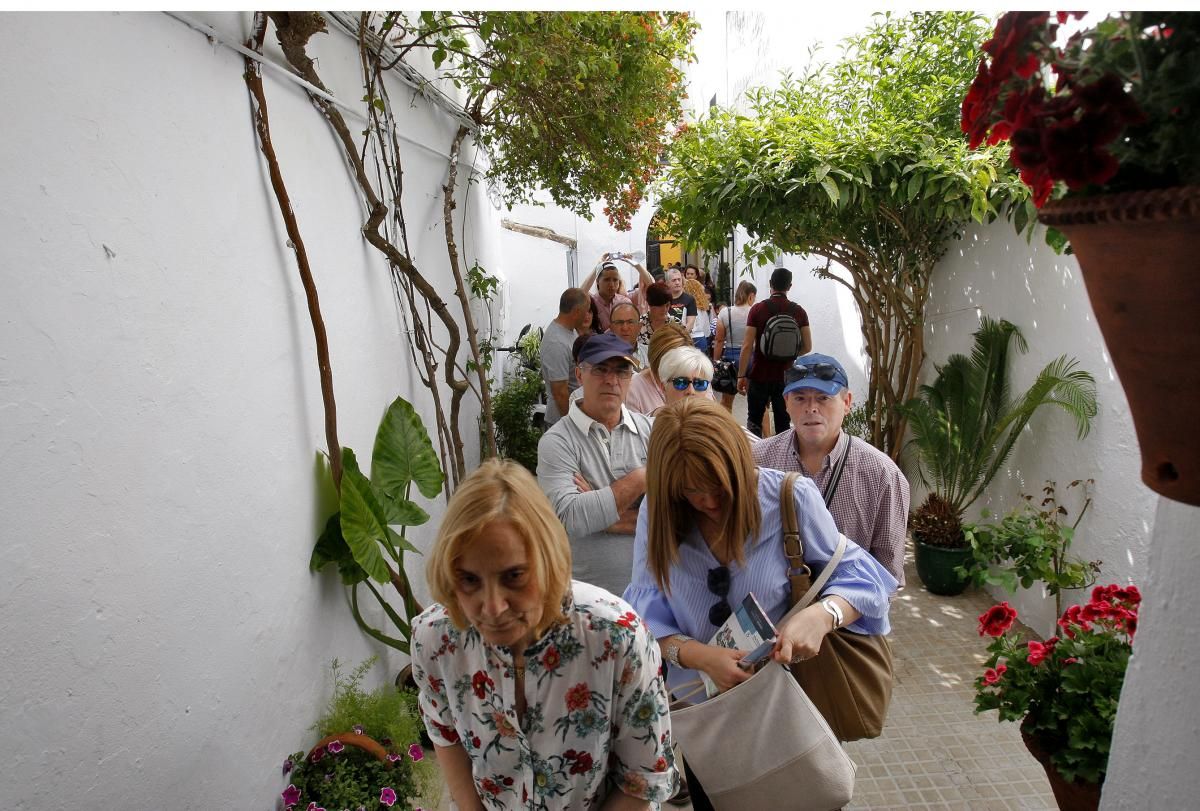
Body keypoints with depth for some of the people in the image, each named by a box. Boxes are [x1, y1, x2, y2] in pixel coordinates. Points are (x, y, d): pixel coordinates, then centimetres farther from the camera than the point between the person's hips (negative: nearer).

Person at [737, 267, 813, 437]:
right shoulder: (799, 311, -2)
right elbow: (807, 347, 0)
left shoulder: (758, 309, -9)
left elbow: (747, 346, -13)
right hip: (786, 377, 2)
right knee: (783, 423, 10)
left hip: (760, 375, -2)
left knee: (754, 421, 13)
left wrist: (741, 375, -7)